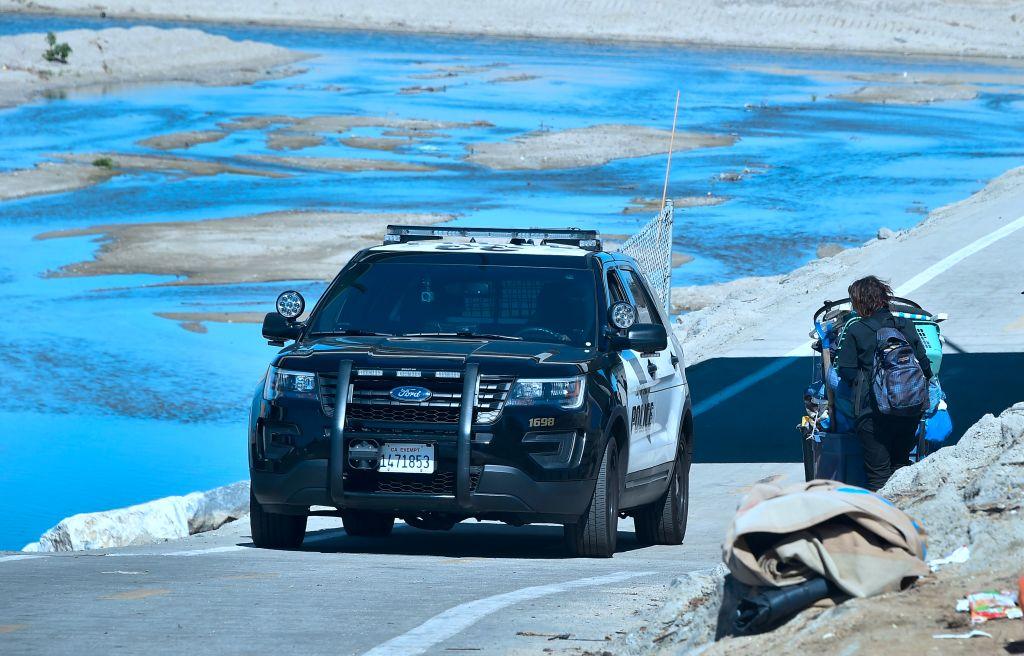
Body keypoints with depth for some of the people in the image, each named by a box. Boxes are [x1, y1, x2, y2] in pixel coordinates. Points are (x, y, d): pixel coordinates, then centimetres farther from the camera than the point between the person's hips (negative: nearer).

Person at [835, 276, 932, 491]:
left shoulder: (856, 331, -5)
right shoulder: (906, 326, 5)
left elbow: (846, 371, -4)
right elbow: (924, 366, 9)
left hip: (871, 408, -4)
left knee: (878, 473, 1)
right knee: (901, 463, 19)